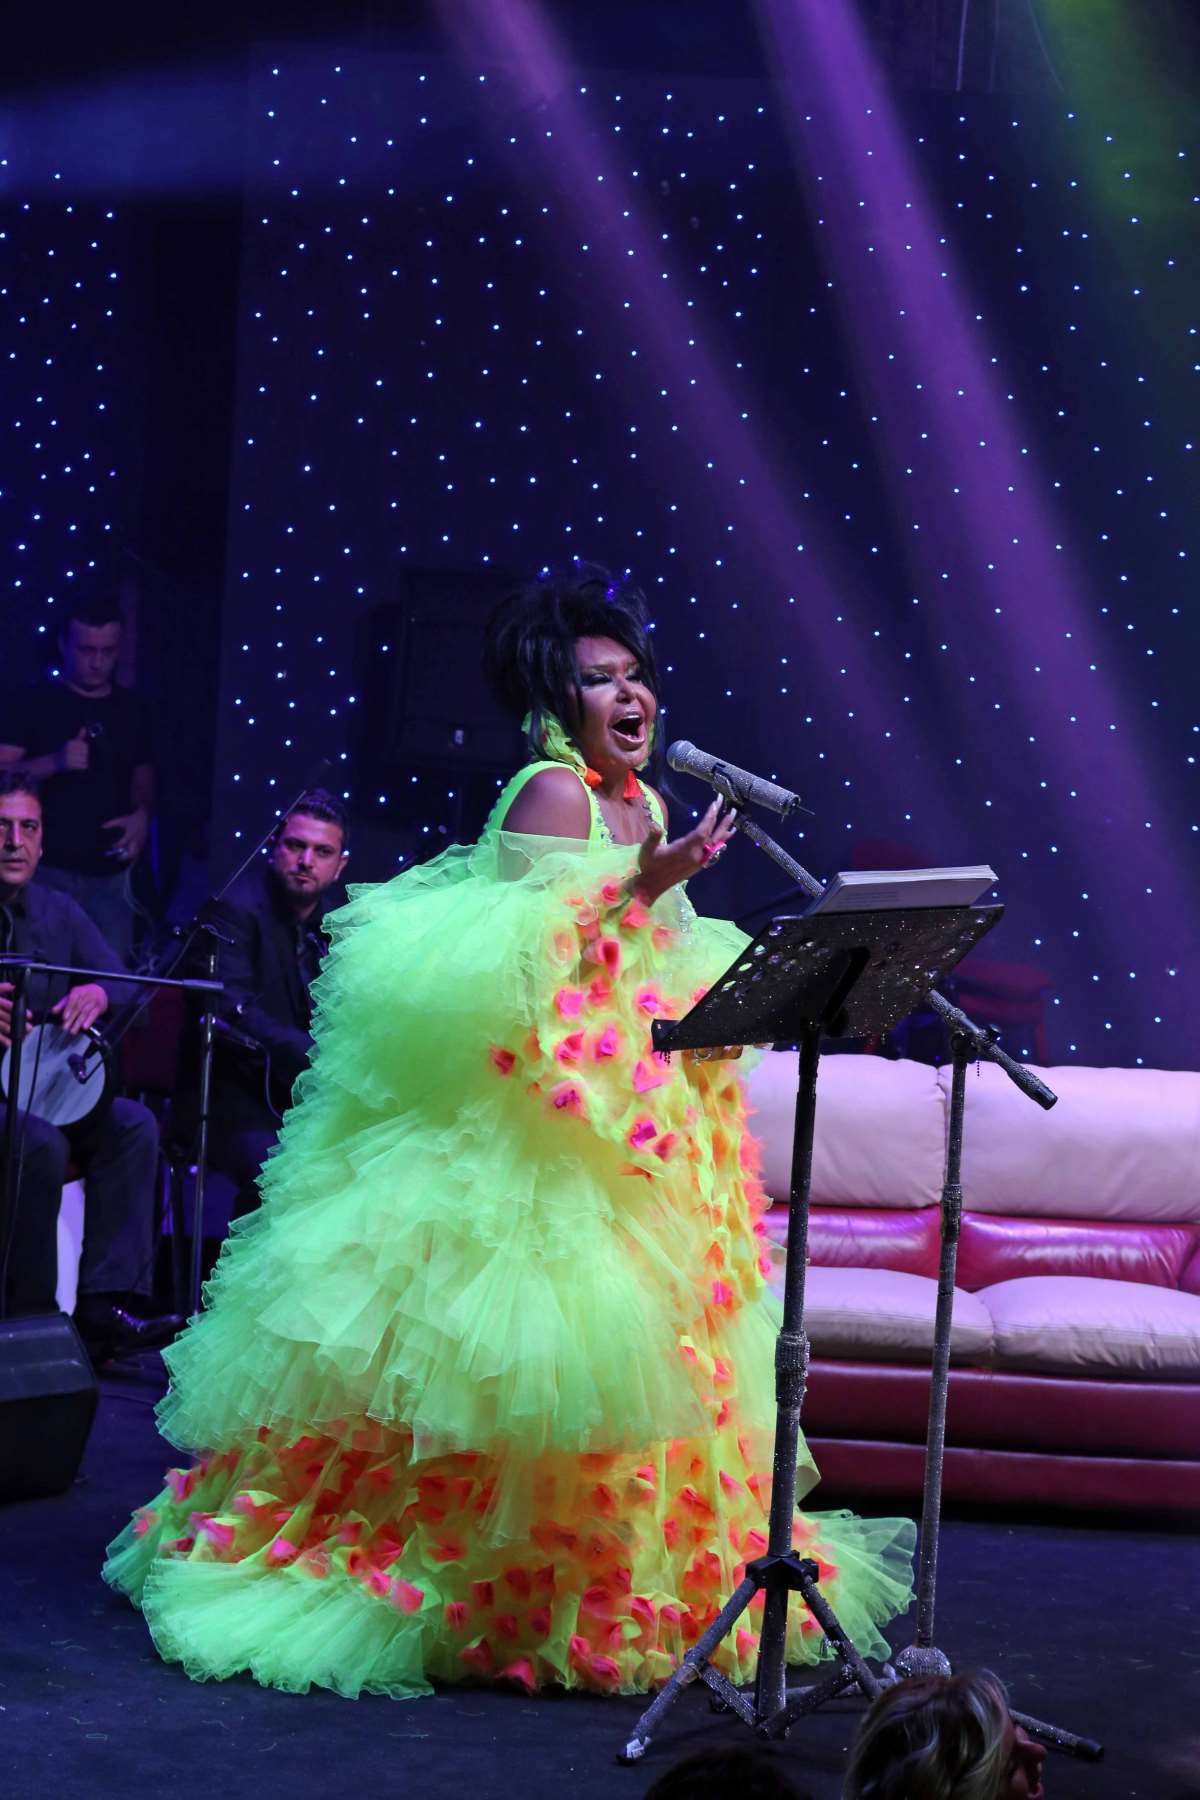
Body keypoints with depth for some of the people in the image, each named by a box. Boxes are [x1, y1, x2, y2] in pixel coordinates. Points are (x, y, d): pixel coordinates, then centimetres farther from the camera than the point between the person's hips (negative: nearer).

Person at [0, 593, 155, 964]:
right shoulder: (34, 702, -3)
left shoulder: (132, 708, 11)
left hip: (112, 872, 4)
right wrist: (55, 761, -25)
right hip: (50, 869, -4)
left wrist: (142, 814, 0)